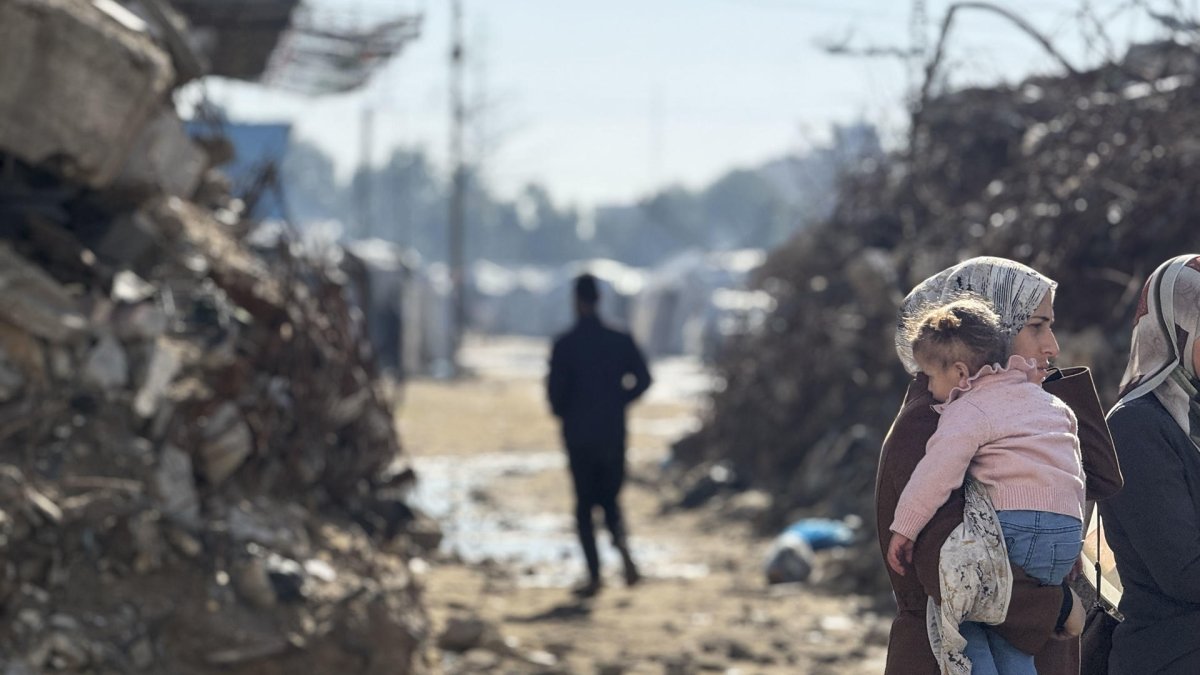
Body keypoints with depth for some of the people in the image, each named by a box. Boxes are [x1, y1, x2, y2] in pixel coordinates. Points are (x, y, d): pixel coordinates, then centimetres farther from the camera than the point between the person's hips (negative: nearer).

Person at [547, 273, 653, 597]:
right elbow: (642, 379, -2)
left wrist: (563, 413, 10)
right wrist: (617, 401, 10)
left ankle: (594, 575, 0)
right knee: (610, 499, 16)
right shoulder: (620, 341, 0)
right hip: (613, 434, 3)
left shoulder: (565, 345, -9)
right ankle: (623, 546, -13)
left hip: (579, 434, -3)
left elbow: (556, 391, -11)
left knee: (585, 504, 7)